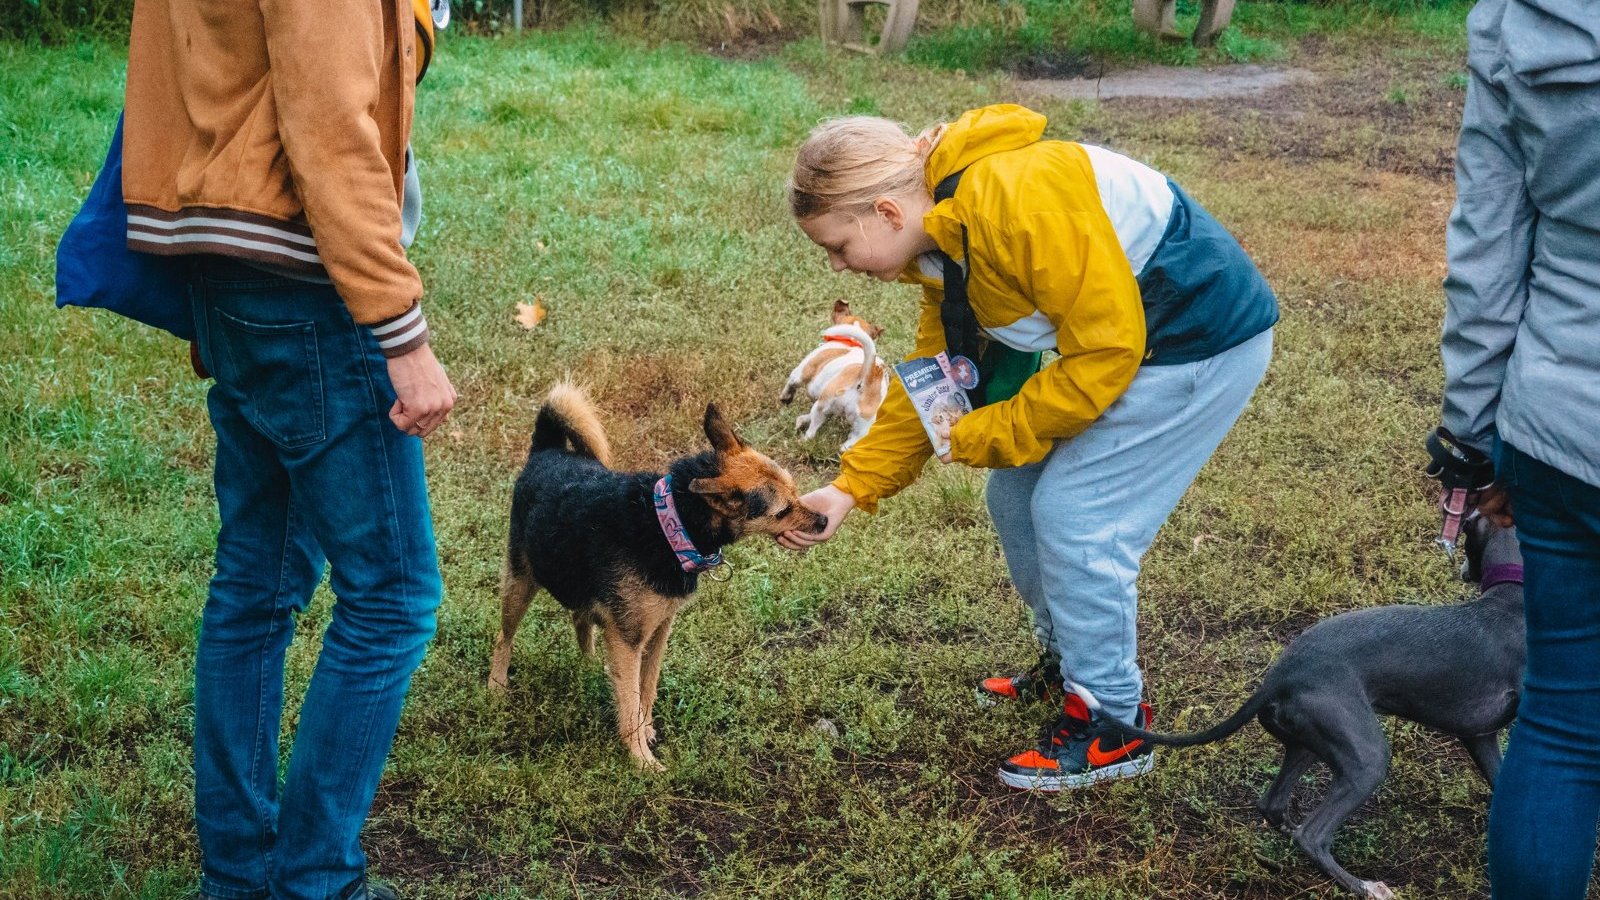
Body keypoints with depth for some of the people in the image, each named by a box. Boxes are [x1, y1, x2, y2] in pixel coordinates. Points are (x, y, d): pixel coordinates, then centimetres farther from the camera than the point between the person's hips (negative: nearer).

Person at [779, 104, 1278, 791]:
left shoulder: (1019, 203, -31)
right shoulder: (942, 241, 1)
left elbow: (1107, 347, -27)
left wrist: (986, 435, -16)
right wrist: (852, 488, -2)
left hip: (1205, 341, -10)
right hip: (1129, 329, 10)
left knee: (1074, 516, -9)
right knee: (1017, 496, 12)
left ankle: (1114, 723, 7)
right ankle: (1070, 664, 33)